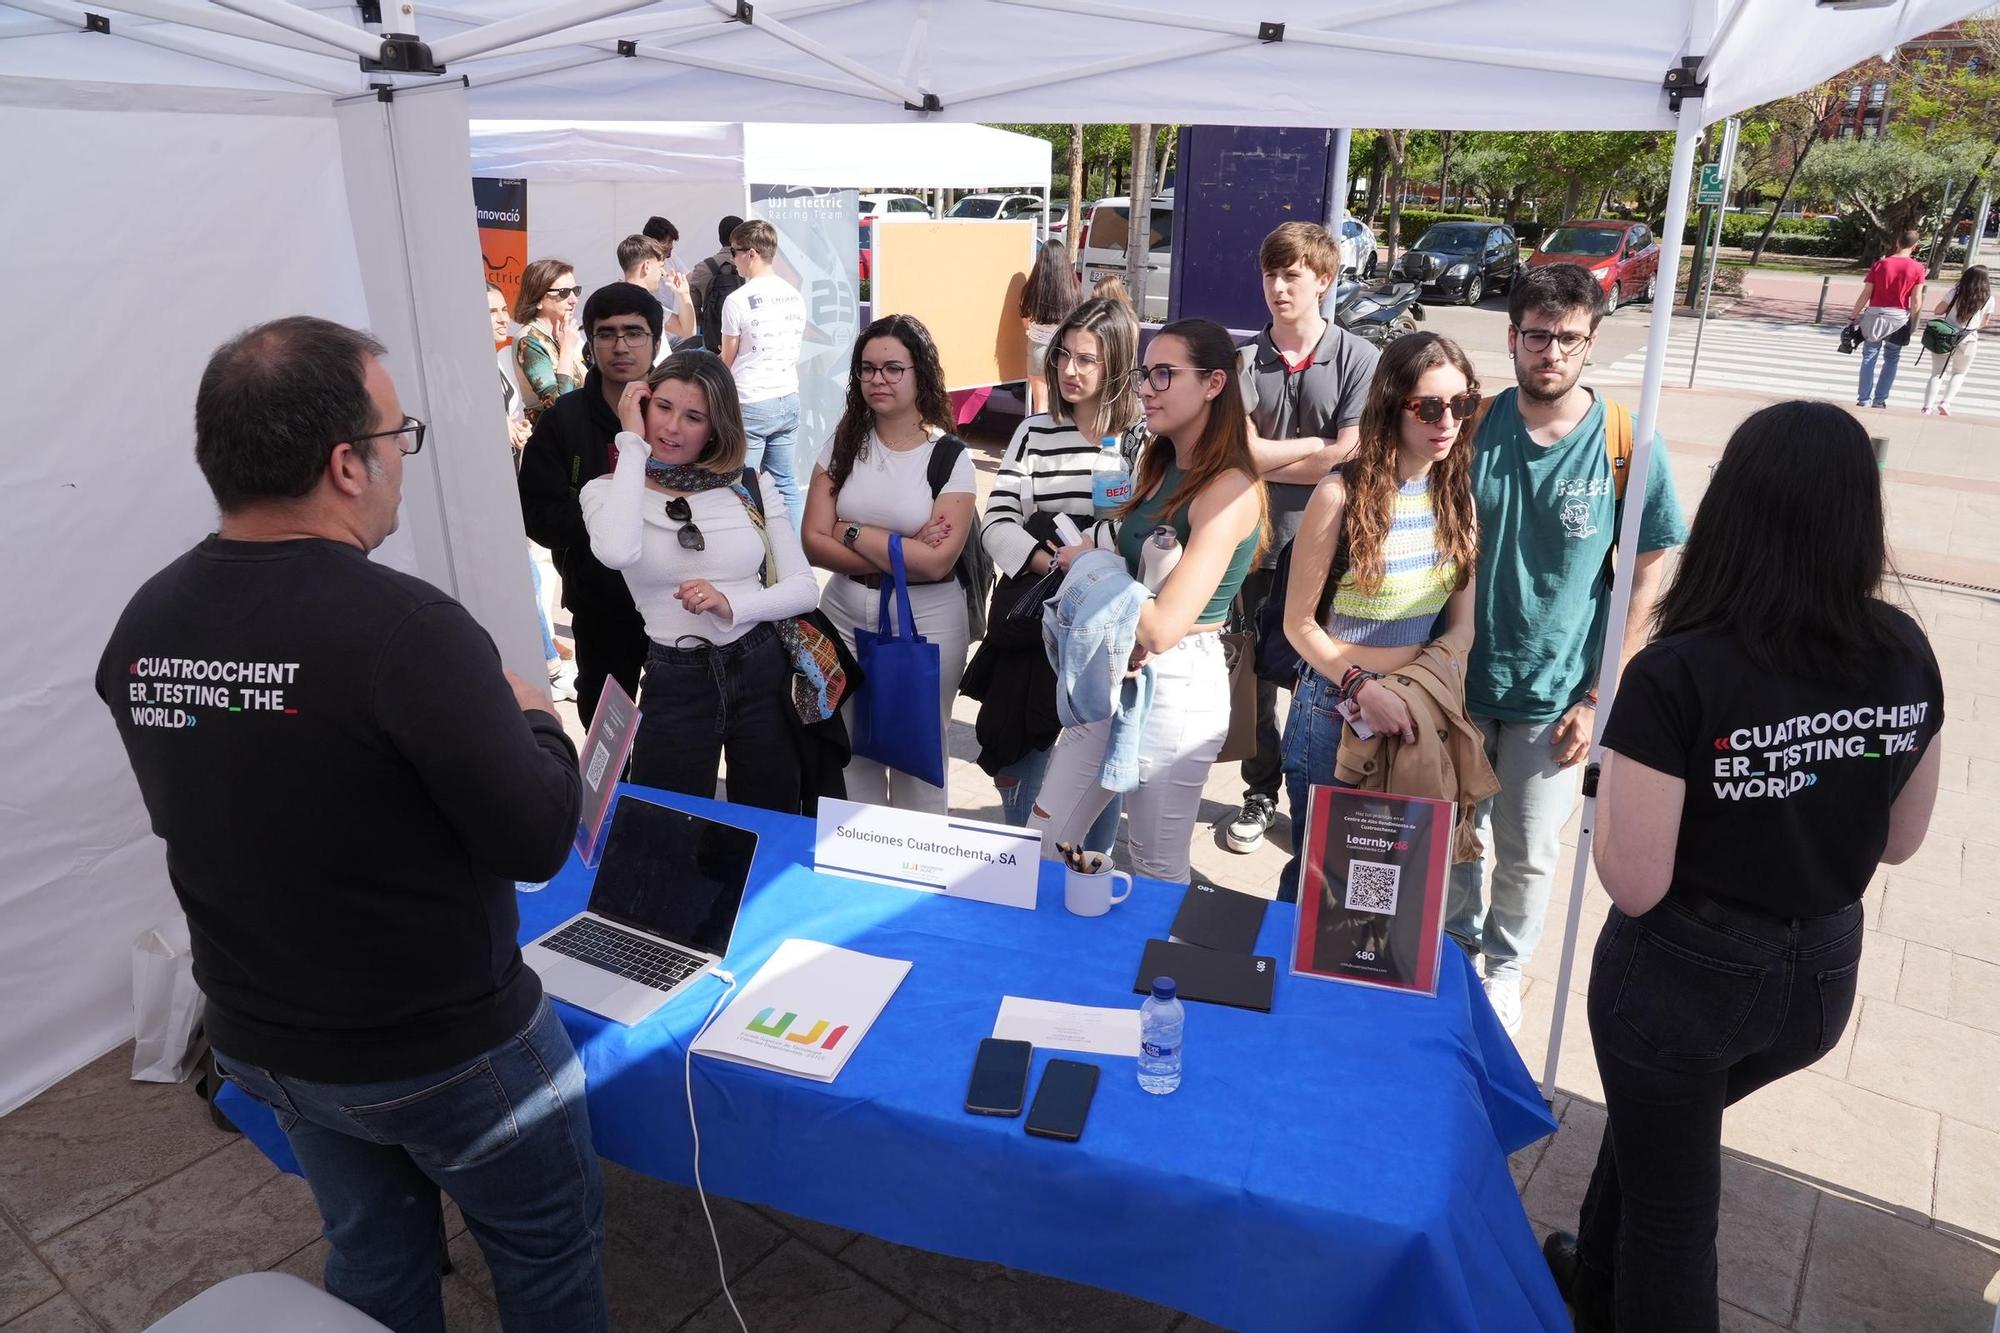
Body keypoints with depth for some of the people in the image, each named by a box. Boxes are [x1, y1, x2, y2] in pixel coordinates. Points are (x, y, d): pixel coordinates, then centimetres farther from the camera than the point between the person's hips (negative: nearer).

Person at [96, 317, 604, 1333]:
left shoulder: (143, 627, -7)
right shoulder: (403, 627, -30)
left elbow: (207, 812, 8)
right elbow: (538, 840, -24)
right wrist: (535, 721, -5)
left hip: (260, 1039, 7)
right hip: (444, 1048, -6)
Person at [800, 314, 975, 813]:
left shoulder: (949, 456, -7)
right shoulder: (843, 445, 2)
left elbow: (936, 562, -17)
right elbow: (814, 542, -6)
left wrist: (853, 533, -12)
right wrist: (902, 553, -15)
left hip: (925, 627, -3)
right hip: (844, 620, 3)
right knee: (851, 753, 12)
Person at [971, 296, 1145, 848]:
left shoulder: (1147, 437, -3)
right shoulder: (1035, 432, 4)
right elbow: (998, 522, -4)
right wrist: (1057, 566, -20)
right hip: (1038, 621, 2)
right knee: (1022, 749, 10)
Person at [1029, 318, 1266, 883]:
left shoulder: (1229, 491, -18)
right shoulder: (1160, 464, 9)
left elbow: (1162, 628, -25)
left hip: (1175, 687, -8)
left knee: (1157, 870, 9)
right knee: (1041, 843, 14)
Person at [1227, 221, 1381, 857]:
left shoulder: (1358, 359, -6)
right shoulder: (1244, 359, 0)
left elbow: (1352, 459, -14)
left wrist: (1267, 461, -9)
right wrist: (1317, 446, -12)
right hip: (1256, 543, 2)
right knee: (1255, 678, 12)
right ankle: (1260, 796, 29)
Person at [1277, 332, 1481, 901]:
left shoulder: (1458, 496, 1)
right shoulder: (1343, 493, -14)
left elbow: (1462, 623, 5)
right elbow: (1299, 624, -12)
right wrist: (1362, 687, -23)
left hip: (1415, 711, 4)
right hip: (1334, 708, -4)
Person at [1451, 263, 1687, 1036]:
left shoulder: (1627, 445, -12)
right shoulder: (1474, 426, -6)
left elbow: (1643, 584, -5)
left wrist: (1598, 699, -8)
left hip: (1553, 697, -2)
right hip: (1461, 681, 2)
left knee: (1527, 856, 12)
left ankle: (1503, 967, 38)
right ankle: (1455, 946, 43)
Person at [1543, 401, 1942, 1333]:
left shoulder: (1677, 675, -27)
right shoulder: (1907, 655, -8)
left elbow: (1634, 886, -22)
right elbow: (1899, 841, 4)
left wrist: (1613, 773, -8)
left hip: (1686, 975, -6)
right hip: (1821, 976, 6)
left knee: (1672, 1201, 18)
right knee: (1651, 1126, 32)